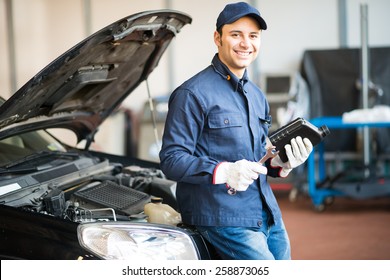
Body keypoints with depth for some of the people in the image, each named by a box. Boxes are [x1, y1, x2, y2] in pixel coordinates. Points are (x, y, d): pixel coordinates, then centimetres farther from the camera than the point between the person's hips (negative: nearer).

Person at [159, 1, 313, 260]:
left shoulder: (257, 96, 19)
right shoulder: (194, 93, -9)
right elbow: (171, 160, -14)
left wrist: (281, 164, 3)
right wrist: (224, 172, -28)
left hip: (269, 216, 8)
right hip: (223, 217, -8)